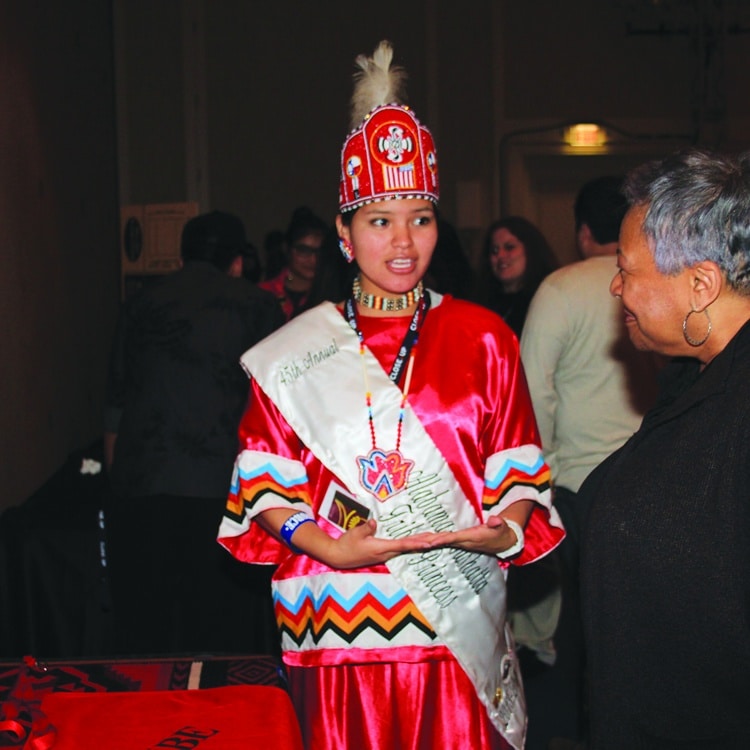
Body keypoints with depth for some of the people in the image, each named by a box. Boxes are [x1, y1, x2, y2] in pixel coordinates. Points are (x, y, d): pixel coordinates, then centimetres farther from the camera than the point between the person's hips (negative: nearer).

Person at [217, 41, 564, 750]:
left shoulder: (482, 339, 6)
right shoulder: (295, 351, 5)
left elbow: (517, 470, 7)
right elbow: (265, 478, 2)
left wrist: (506, 531, -13)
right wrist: (328, 547, -14)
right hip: (337, 627, 0)